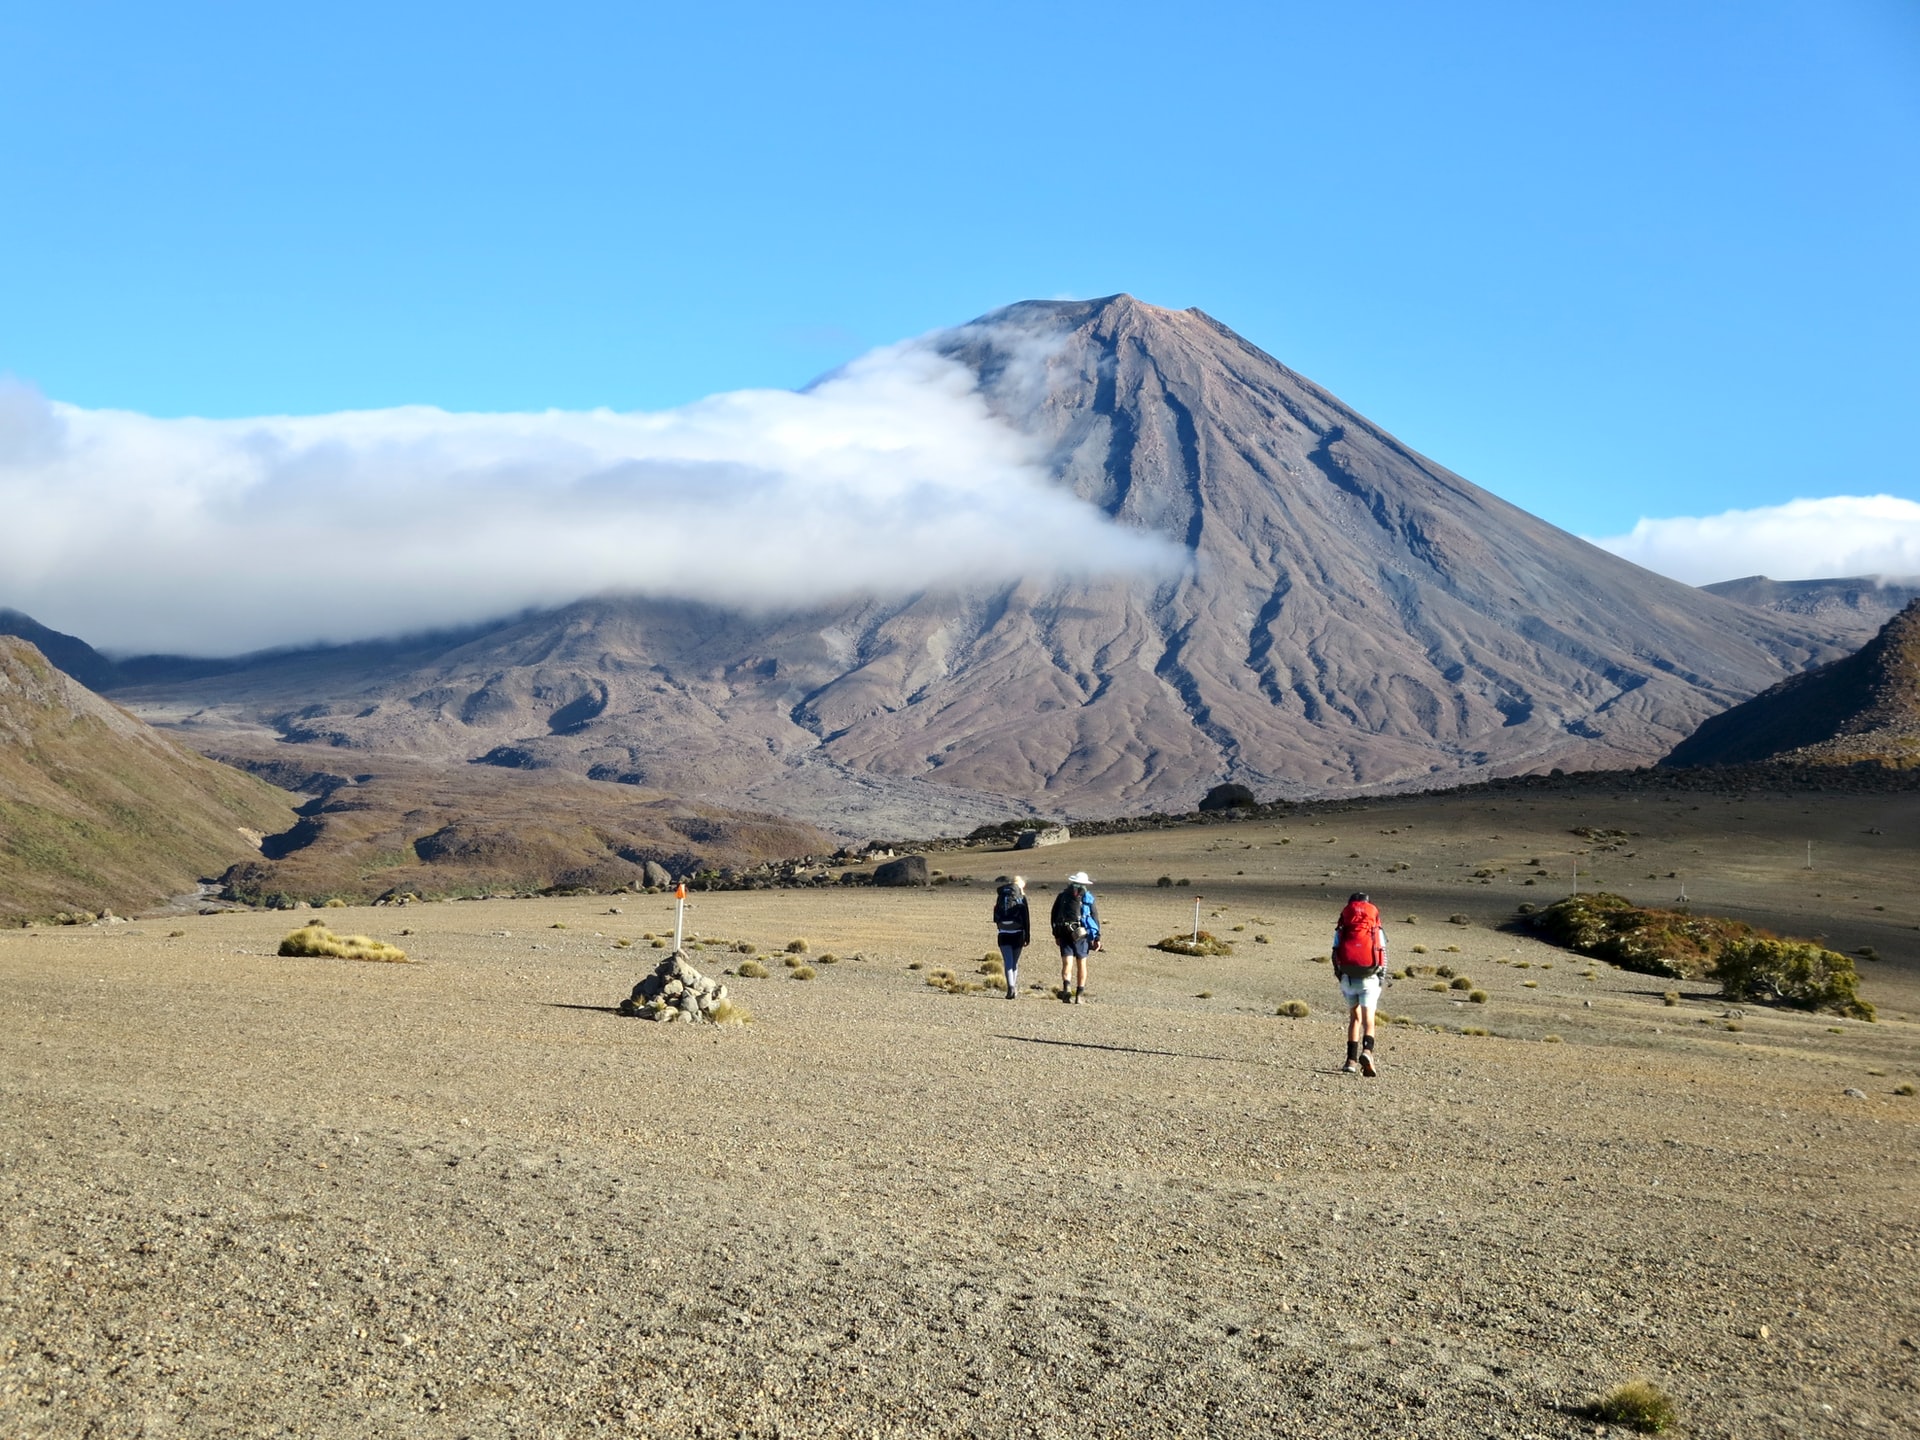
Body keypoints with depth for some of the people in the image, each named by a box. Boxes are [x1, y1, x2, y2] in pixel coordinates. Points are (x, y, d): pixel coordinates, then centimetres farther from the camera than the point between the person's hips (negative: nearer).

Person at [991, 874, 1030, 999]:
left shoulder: (1001, 896, 5)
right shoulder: (1021, 897, -2)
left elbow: (996, 917, 9)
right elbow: (1026, 919, -4)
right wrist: (1027, 937, -1)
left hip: (1003, 934, 0)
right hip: (1017, 933, 0)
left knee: (1008, 962, -4)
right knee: (1015, 962, 12)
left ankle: (1011, 986, -23)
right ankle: (1015, 990, 13)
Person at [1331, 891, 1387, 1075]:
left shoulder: (1341, 931, 7)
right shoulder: (1377, 930, 4)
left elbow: (1335, 956, 2)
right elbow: (1383, 956, -2)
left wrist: (1340, 977, 12)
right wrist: (1381, 979, 5)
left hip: (1348, 978, 2)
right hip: (1369, 978, -2)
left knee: (1354, 1018, 16)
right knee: (1368, 1019, -4)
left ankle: (1352, 1060, 10)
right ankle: (1367, 1050, -31)